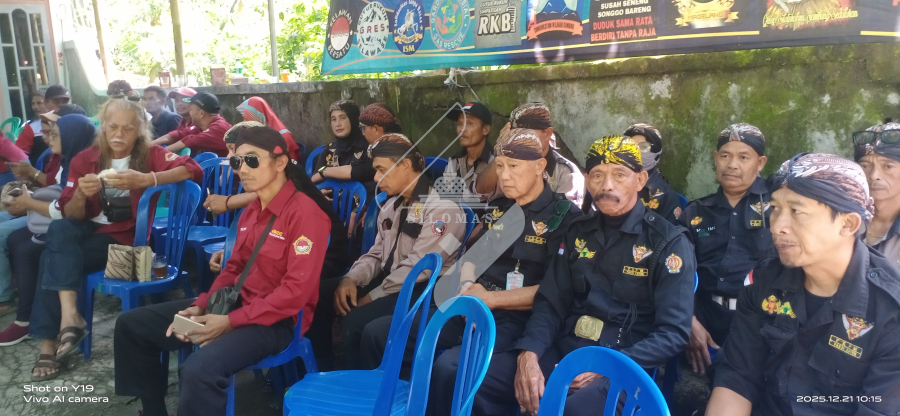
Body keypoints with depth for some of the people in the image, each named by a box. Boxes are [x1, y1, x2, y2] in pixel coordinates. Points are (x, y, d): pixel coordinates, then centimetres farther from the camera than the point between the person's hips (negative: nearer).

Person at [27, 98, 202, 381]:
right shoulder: (84, 160, 4)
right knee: (59, 229, -29)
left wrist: (144, 180, -34)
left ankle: (50, 343, -16)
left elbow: (194, 169, -24)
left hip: (125, 238, -3)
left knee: (54, 257, -24)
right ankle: (68, 315, -32)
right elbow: (70, 216, 2)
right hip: (89, 230, 3)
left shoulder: (150, 155, -5)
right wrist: (80, 194, -21)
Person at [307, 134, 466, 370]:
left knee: (355, 321, -29)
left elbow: (418, 267, -21)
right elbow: (377, 254, 15)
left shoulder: (443, 208, -14)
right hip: (386, 280, 8)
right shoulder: (391, 205, 14)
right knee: (317, 298, -7)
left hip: (423, 291, -8)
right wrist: (351, 279, -5)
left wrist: (371, 298, -18)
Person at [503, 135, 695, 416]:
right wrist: (528, 354, -11)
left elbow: (673, 333, -7)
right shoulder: (578, 233, 13)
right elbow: (550, 304, 9)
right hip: (562, 352, 5)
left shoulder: (669, 242, -2)